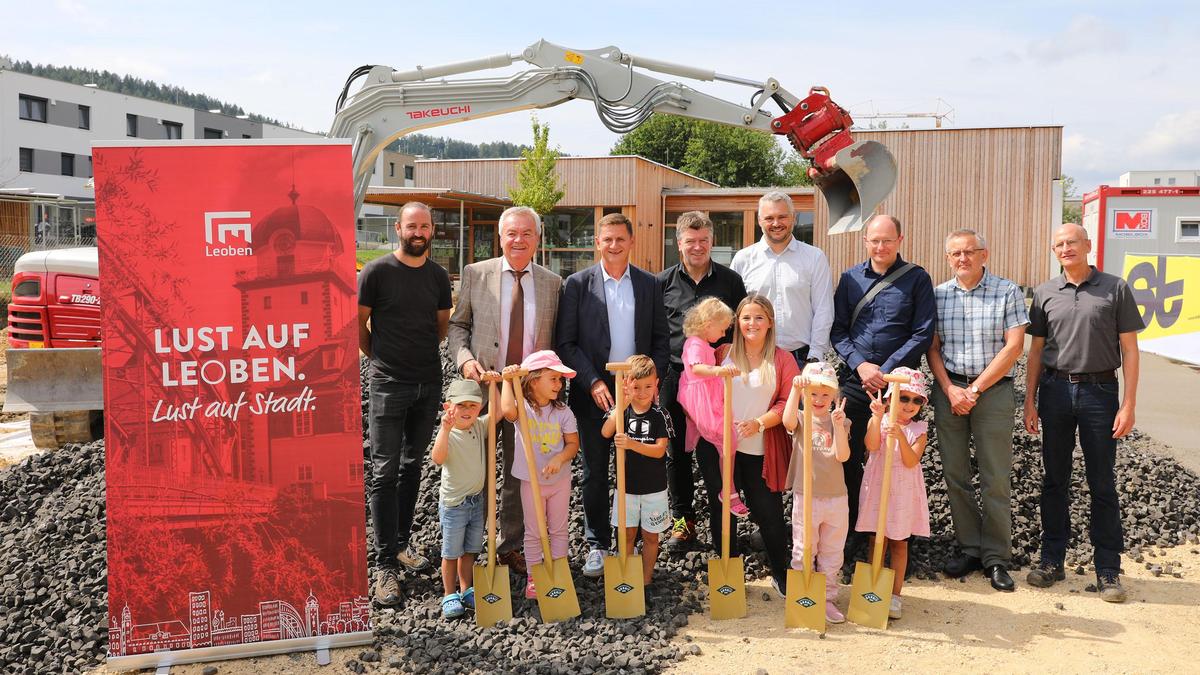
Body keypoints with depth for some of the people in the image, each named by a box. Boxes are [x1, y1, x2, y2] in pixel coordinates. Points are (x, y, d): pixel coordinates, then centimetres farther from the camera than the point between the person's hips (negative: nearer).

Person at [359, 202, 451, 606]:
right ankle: (386, 564, 1)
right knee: (385, 472, -4)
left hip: (429, 383, 5)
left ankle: (402, 543, 28)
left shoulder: (438, 276, 7)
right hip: (388, 385, -4)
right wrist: (381, 358, 8)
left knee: (413, 467, 14)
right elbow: (357, 325, 0)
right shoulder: (377, 272, -7)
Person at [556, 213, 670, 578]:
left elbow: (661, 339, 8)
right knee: (595, 473, 8)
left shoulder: (650, 284, 5)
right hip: (594, 392, -1)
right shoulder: (577, 284, -1)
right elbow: (566, 343, -3)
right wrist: (593, 382, -12)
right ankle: (597, 545, 20)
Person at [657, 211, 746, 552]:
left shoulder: (730, 280, 3)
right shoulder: (664, 282, 4)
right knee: (677, 452, 7)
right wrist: (655, 376, 1)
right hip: (675, 378, 1)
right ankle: (683, 521, 20)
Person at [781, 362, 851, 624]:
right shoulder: (801, 420, -1)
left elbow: (842, 455, -9)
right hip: (805, 496, -2)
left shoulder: (840, 422, 4)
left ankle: (827, 598, 24)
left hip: (836, 497, 2)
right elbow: (787, 420, -27)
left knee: (832, 553, 12)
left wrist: (838, 425, -19)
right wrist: (795, 388, -34)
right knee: (803, 552, 7)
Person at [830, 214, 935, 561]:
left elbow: (923, 334, -4)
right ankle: (852, 529, 15)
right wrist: (860, 365, -9)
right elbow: (838, 329, 7)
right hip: (855, 380, 2)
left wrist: (885, 371, -11)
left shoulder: (916, 278, 1)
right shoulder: (850, 278, 9)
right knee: (848, 456, 1)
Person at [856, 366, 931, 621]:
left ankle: (895, 594, 16)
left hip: (904, 492, 1)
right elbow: (872, 445, -21)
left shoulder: (919, 430, -2)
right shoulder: (879, 421, -2)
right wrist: (877, 417, -31)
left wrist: (901, 437, -30)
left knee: (899, 543, 8)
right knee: (877, 540, 6)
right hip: (878, 487, 0)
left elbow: (911, 461, -15)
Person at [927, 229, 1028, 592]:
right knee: (954, 474, 6)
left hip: (992, 389, -3)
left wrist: (974, 389, -10)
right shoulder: (938, 295, 7)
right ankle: (969, 548, 18)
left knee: (996, 478, 0)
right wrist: (949, 389, -8)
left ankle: (996, 557, 10)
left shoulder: (1007, 292, -1)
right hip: (949, 389, 3)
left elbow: (1014, 347, -7)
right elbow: (932, 348, 7)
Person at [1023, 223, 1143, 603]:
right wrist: (1030, 401, 5)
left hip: (1100, 391, -2)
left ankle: (1108, 569, 13)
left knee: (1103, 483, 4)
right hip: (1055, 390, 2)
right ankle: (1052, 560, 18)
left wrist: (1129, 404, -7)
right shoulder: (1044, 294, 7)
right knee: (1054, 479, 9)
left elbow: (1129, 349, 0)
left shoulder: (1115, 289, 0)